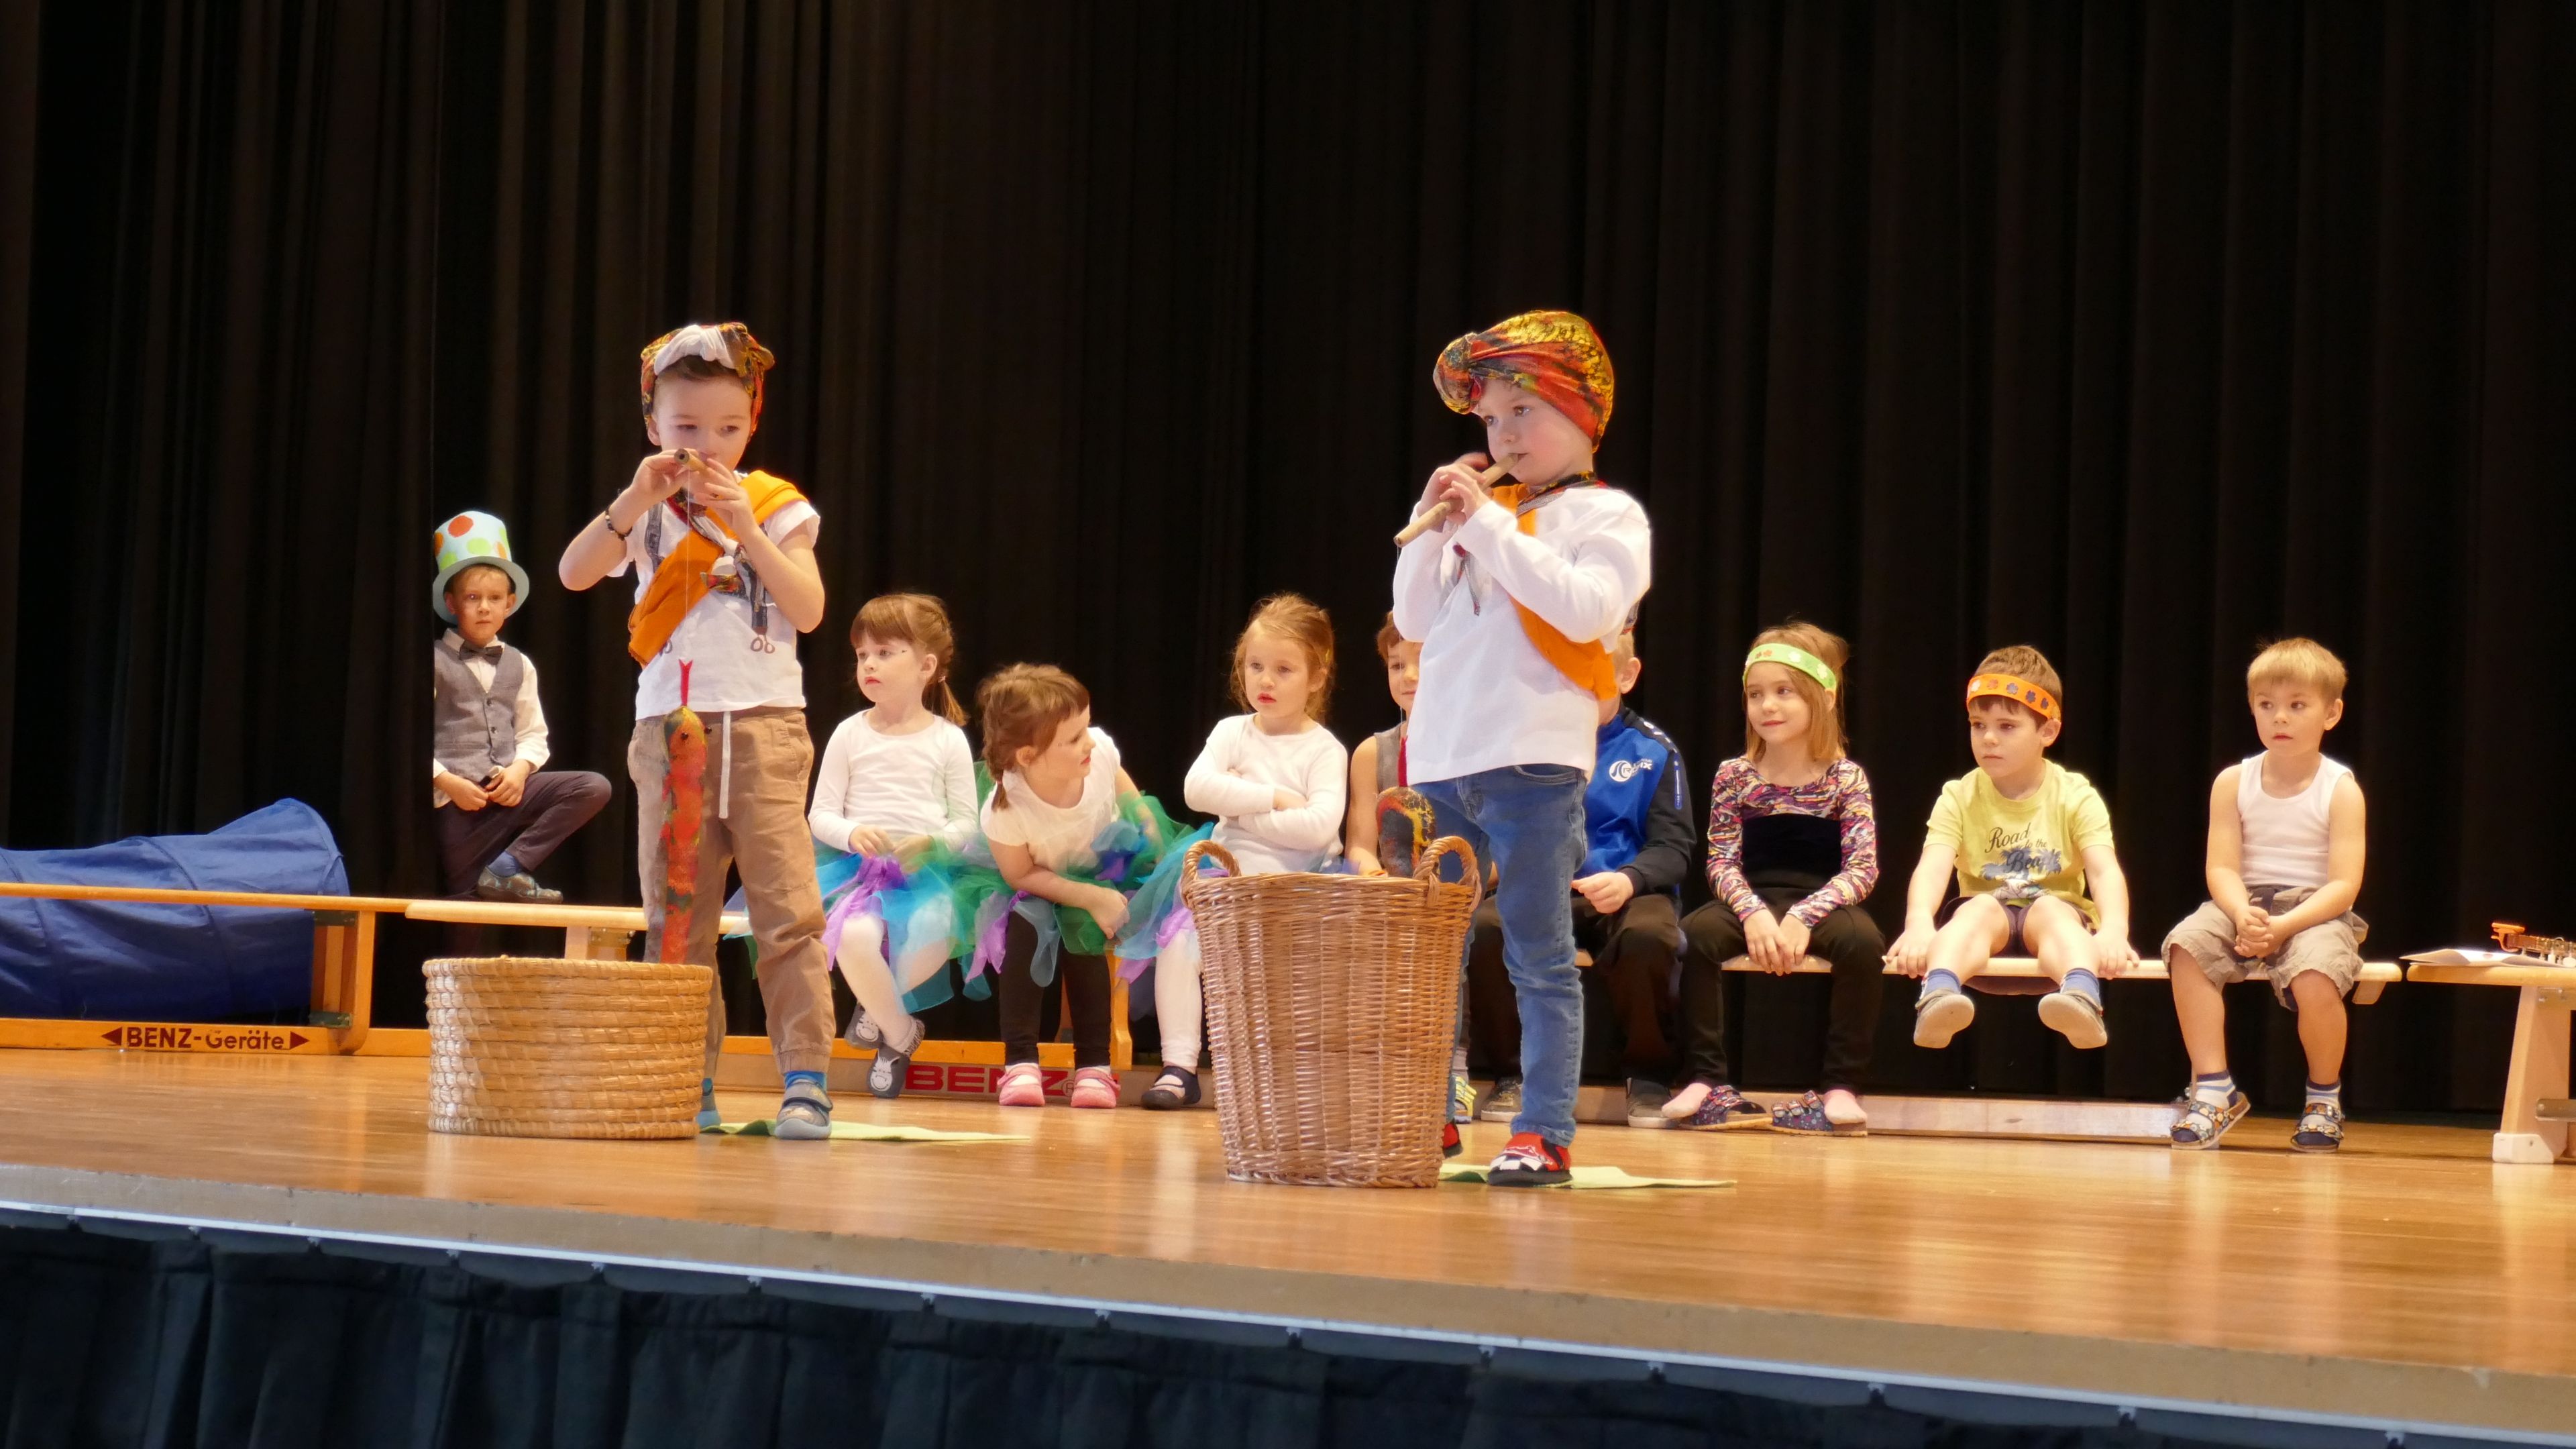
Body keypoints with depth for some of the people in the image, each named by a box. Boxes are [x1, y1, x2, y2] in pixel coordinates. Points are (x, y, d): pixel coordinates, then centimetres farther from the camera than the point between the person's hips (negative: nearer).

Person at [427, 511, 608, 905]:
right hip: (455, 795, -4)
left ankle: (506, 870, -22)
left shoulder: (518, 665, 14)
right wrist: (446, 782, -15)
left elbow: (532, 734, 14)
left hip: (507, 787, 4)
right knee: (459, 887, -12)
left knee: (594, 788, -16)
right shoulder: (434, 661, 0)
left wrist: (520, 770, -8)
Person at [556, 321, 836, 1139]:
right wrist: (634, 500, -18)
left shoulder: (777, 508, 5)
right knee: (675, 916, 3)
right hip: (670, 726, 2)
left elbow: (808, 610, -7)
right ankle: (690, 1082, 9)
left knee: (786, 908, -10)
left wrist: (746, 530, -15)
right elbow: (574, 573, -8)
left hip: (764, 725, -2)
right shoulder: (645, 515, 8)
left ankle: (806, 1079, -10)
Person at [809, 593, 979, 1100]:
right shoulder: (850, 735, 8)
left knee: (934, 938, -34)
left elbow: (967, 823, 5)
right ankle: (899, 1032, -5)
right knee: (855, 937, -34)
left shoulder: (948, 740, 6)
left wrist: (932, 843, -16)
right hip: (859, 867, 0)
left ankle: (877, 1007, -1)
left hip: (925, 871, 0)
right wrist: (852, 834, -16)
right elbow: (820, 815, 6)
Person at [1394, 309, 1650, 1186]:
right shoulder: (1479, 511, 18)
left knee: (1539, 959, -5)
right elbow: (1414, 620, 16)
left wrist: (1489, 527, -15)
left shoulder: (1607, 516, 1)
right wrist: (1433, 523, 3)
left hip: (1533, 763, -6)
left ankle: (1545, 1135, -6)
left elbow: (1585, 608, -17)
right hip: (1442, 761, 6)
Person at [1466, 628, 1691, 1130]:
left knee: (1648, 933, -37)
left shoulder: (1653, 750, 5)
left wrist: (1629, 880, -21)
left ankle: (1648, 1075, -13)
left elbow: (1673, 848, 0)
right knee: (1485, 925, -31)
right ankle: (1512, 1072, -11)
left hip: (1626, 893, -1)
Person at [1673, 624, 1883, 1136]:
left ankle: (1839, 1086, -24)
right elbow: (1722, 863, -1)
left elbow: (1862, 869, -9)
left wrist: (1802, 917, -23)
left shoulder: (1845, 778, -1)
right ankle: (1707, 1079, -23)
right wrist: (1754, 914, -21)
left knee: (1863, 941, -34)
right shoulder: (1734, 777, 4)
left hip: (1820, 902, -1)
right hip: (1752, 902, 2)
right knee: (1695, 935, -29)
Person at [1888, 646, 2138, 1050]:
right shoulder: (1959, 798, 0)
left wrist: (2113, 928, -38)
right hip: (1986, 925, 0)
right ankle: (1937, 997, -61)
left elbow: (2105, 871, -16)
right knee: (1980, 908, -33)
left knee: (2051, 909, -33)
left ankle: (2082, 998, -62)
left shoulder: (2075, 797, -2)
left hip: (2058, 915, 0)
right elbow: (1932, 868, -16)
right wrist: (1919, 923, -38)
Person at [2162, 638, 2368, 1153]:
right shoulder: (2233, 783, 5)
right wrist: (2243, 915, -23)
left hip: (2316, 912, -3)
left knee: (2314, 974, -35)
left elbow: (2344, 885, -10)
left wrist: (2283, 926, -23)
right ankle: (2214, 1087, -21)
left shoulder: (2340, 790, -3)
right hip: (2244, 904, 3)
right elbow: (2222, 868, -2)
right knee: (2187, 944, -28)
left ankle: (2325, 1097, -7)